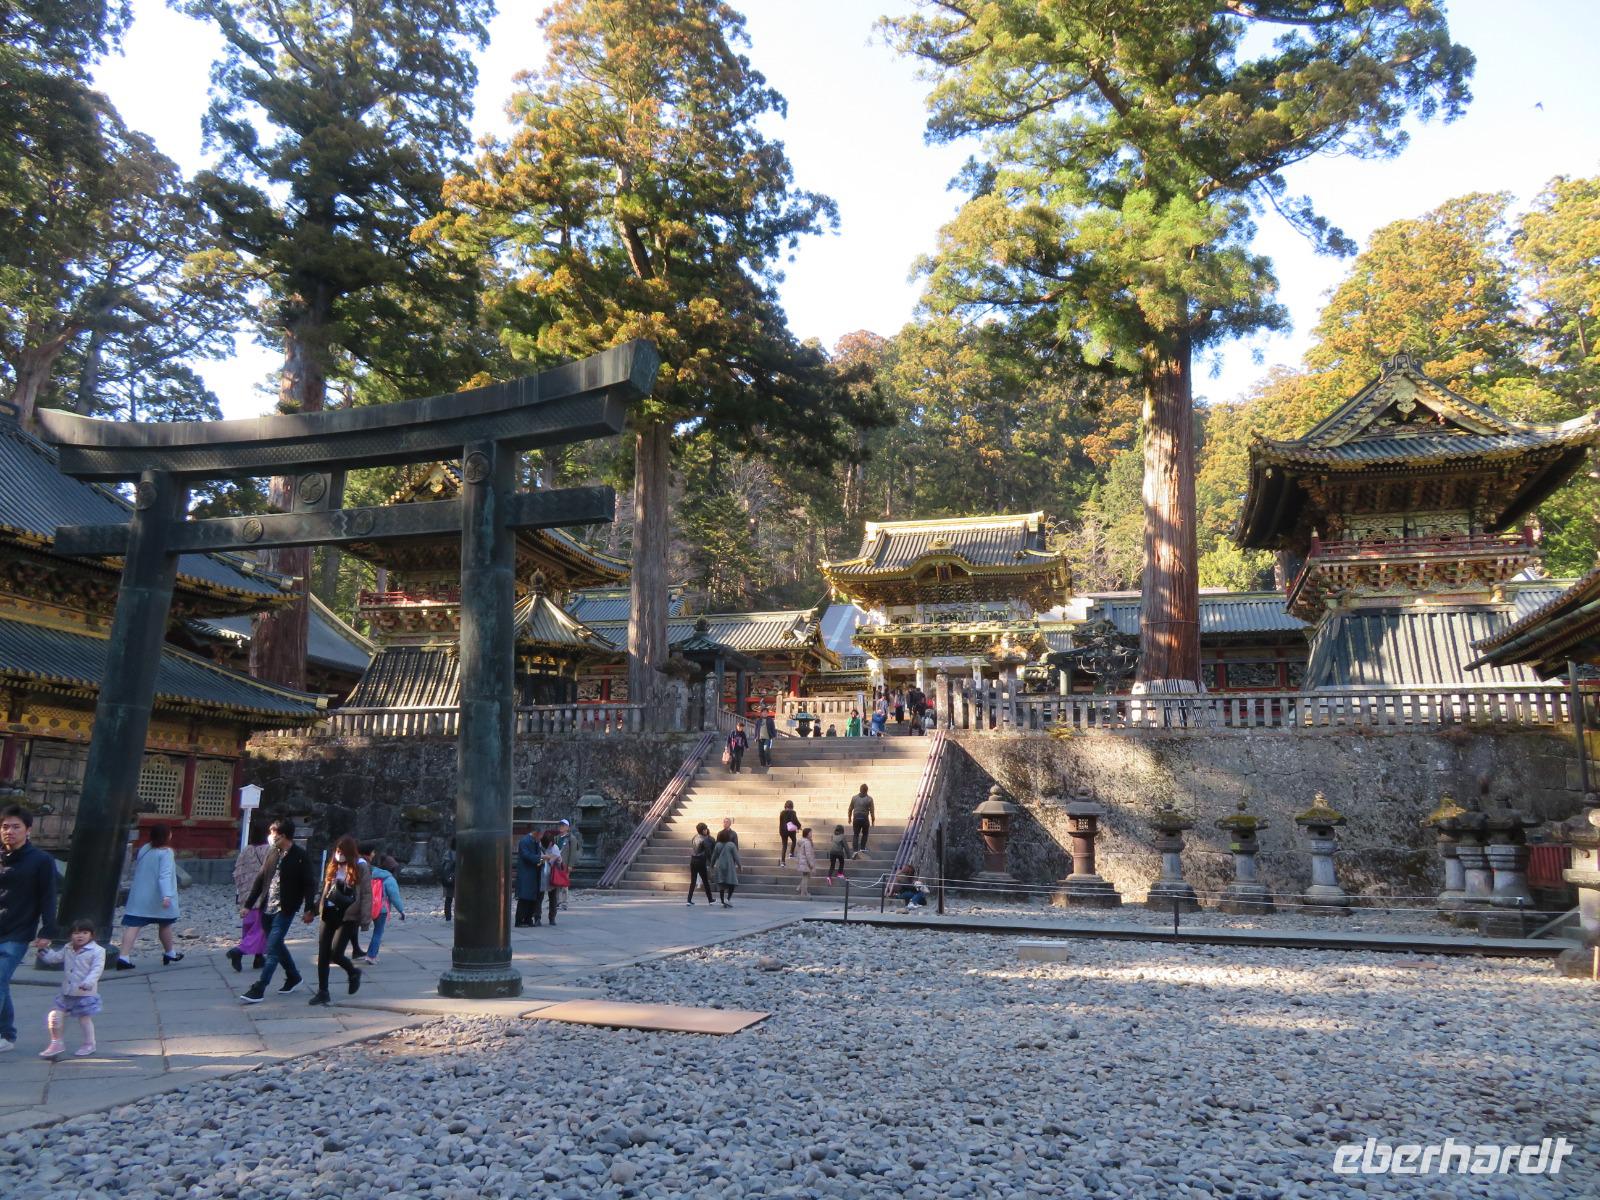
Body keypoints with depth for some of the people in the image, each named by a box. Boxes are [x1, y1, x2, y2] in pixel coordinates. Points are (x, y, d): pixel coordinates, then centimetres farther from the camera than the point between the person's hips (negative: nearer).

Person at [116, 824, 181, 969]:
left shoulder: (144, 848, 6)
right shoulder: (166, 852, -15)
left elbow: (136, 869, 18)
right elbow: (165, 875, -26)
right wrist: (167, 896, -33)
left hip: (139, 896, 5)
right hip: (158, 897, -5)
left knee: (133, 924, -3)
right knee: (165, 924, 12)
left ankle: (123, 956, -15)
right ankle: (169, 953, 28)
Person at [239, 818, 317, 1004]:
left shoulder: (300, 857, -12)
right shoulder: (272, 853, 7)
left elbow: (309, 884, -10)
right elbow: (260, 879, 13)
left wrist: (309, 909, -15)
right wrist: (248, 904, 12)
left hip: (285, 910, -7)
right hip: (267, 909, 7)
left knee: (272, 949, -8)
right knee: (277, 945, 17)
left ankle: (259, 989, -3)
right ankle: (293, 977, 35)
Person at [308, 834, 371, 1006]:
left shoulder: (361, 867, -7)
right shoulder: (333, 866, 10)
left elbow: (367, 895, -9)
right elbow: (324, 891, 19)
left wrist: (365, 920, -14)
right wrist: (313, 911, 17)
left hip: (348, 917, -6)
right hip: (329, 914, 6)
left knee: (335, 953, -11)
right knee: (323, 955, 4)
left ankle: (353, 972, 19)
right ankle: (323, 992, 14)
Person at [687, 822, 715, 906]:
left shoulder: (695, 837, 6)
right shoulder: (704, 840, -13)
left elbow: (691, 849, 10)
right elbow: (708, 852, -12)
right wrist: (711, 862, -2)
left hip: (693, 861, 5)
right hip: (701, 862, -5)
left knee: (693, 881, 10)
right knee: (706, 881, 7)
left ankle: (689, 900, 3)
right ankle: (710, 900, 15)